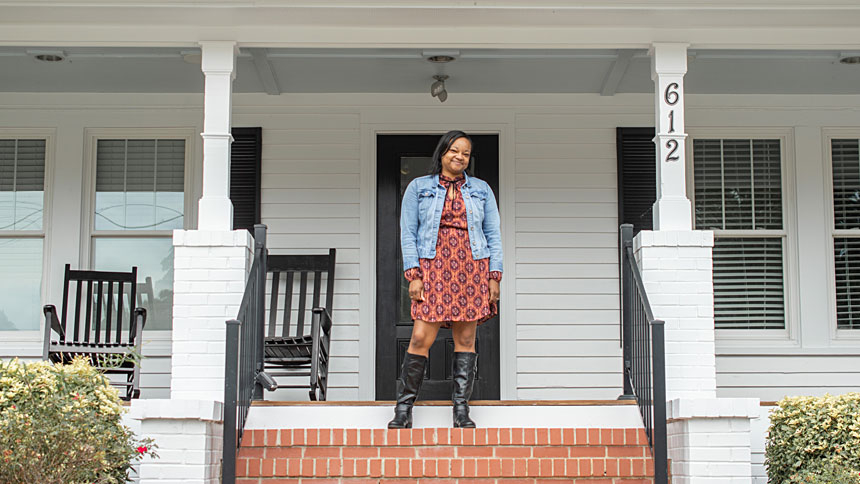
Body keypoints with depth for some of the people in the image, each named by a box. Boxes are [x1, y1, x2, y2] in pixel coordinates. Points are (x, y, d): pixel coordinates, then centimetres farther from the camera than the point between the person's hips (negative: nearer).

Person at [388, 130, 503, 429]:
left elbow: (493, 235, 12)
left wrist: (494, 277, 2)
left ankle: (461, 410, 6)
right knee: (421, 338, -10)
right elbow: (408, 233, 5)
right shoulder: (419, 188, 10)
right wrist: (414, 275, -5)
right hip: (433, 267, -2)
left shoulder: (481, 189, 14)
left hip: (472, 269, 2)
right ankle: (403, 410, -2)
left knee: (466, 338, 1)